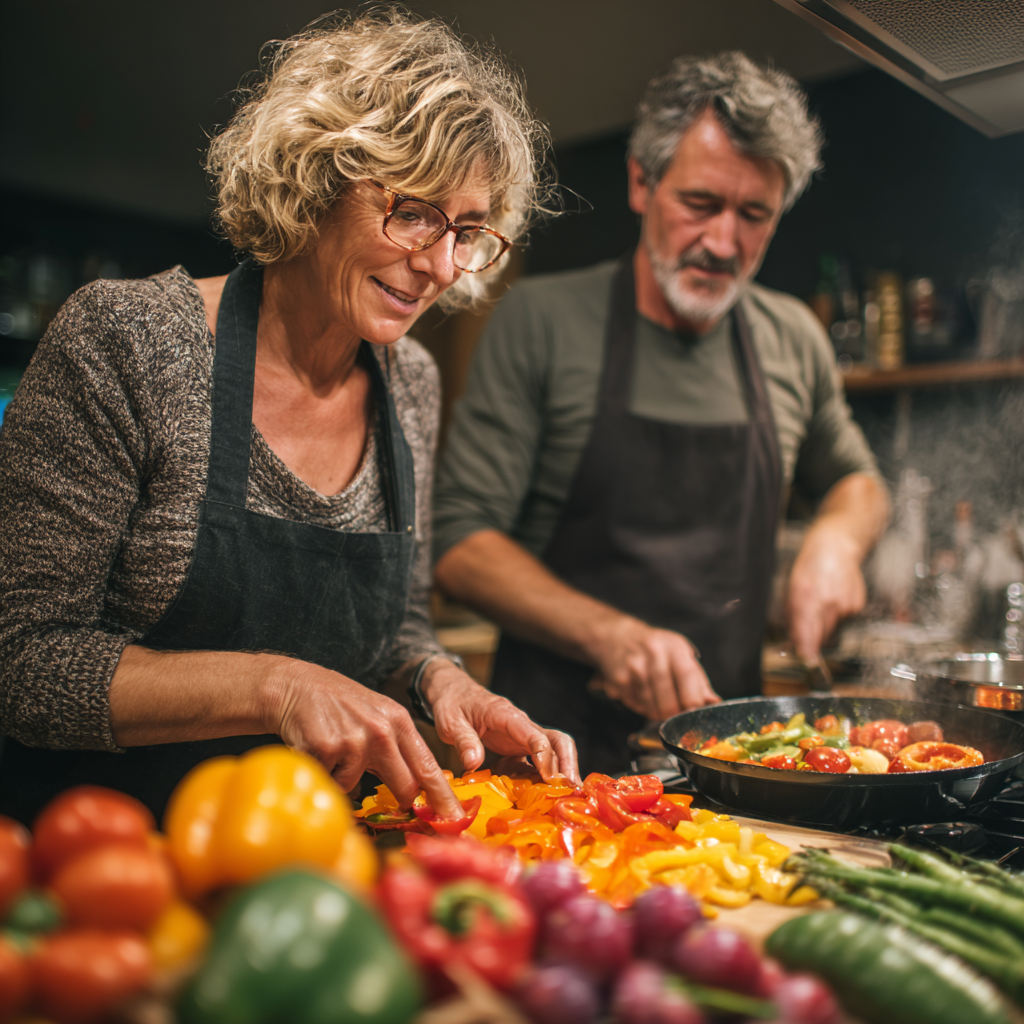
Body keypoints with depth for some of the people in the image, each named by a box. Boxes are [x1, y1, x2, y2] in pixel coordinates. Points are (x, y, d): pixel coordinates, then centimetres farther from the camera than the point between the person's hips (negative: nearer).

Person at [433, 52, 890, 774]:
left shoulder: (794, 340, 7)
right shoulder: (540, 319, -5)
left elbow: (857, 481, 25)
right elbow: (461, 544, -7)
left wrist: (837, 537, 1)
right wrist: (610, 635, -20)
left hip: (723, 736, 4)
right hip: (563, 738, -3)